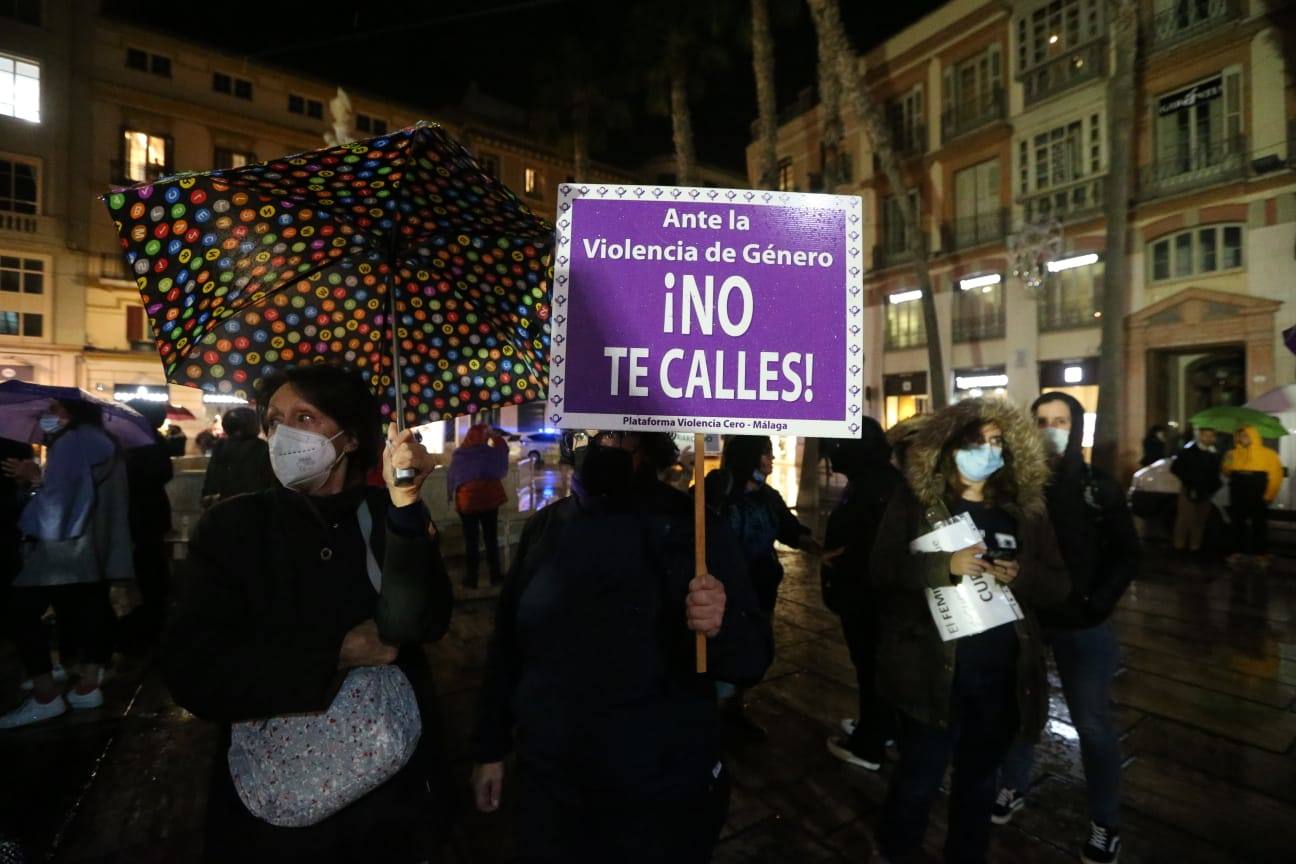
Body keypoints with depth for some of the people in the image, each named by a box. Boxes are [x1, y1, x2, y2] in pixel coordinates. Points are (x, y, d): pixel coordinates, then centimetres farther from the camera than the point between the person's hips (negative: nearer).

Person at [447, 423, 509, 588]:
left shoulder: (458, 454, 1)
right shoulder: (490, 451, -1)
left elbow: (451, 477, 5)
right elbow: (504, 448, 19)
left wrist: (451, 495, 15)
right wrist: (493, 434, 22)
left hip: (466, 500, 0)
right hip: (489, 498, 0)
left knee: (471, 540, 7)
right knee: (491, 538, 10)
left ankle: (471, 579, 11)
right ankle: (495, 576, 13)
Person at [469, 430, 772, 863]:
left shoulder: (691, 526, -13)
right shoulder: (545, 526, -3)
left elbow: (753, 658, -14)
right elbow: (506, 646, 6)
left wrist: (721, 627, -35)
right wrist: (490, 747, 11)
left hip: (665, 795, -2)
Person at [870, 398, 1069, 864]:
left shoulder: (1024, 508, 2)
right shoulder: (916, 501, -9)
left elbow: (1058, 582, 4)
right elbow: (881, 570, -13)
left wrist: (1020, 575, -17)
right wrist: (946, 564, -26)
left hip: (1003, 670, 4)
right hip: (933, 666, -3)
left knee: (980, 775, 22)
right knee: (920, 774, 11)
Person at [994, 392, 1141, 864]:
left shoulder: (1099, 488, -5)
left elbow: (1127, 555, 0)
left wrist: (1098, 603, -10)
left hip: (1081, 625, -1)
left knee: (1093, 724, 11)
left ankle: (1105, 825, 30)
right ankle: (1013, 788, 37)